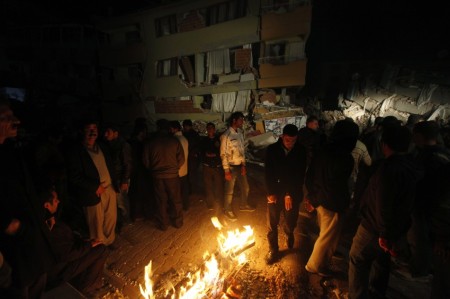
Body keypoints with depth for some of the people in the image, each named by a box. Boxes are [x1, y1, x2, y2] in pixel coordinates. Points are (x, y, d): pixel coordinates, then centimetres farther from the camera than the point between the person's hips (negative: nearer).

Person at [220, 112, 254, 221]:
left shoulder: (240, 133, 4)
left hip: (240, 166, 7)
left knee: (245, 187, 20)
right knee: (229, 191, 9)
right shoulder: (226, 135, -16)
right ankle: (227, 210, 31)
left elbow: (242, 150, 10)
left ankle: (244, 205, 44)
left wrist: (243, 165, 6)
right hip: (231, 167, -7)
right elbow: (223, 154, -14)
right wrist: (226, 171, -14)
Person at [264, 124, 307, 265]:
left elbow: (300, 175, -7)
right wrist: (271, 193, -10)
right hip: (275, 192, 0)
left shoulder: (301, 151, -9)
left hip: (293, 193, 0)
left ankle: (289, 234, 48)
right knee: (272, 223, 5)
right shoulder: (272, 149, -9)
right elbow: (268, 173, -5)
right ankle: (273, 250, 25)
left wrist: (290, 194, -10)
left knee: (291, 221, 13)